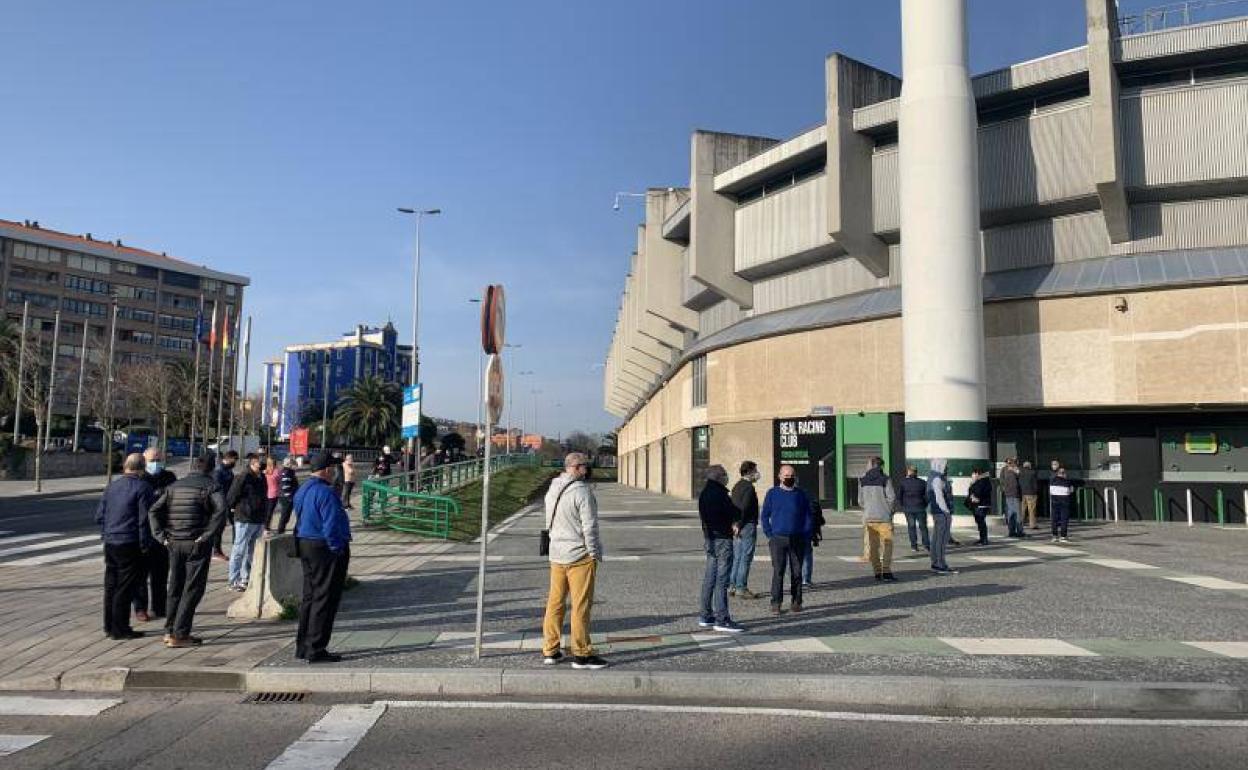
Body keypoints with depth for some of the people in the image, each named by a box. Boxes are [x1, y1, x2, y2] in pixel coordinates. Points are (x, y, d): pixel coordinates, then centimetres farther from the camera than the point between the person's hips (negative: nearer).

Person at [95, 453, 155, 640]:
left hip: (109, 542, 7)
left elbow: (99, 515, 14)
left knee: (111, 585, 15)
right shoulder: (143, 487, -11)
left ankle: (109, 625, 24)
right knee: (125, 587, 0)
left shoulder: (112, 486, 11)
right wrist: (145, 544, -8)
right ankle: (120, 629, 4)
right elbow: (144, 519, -14)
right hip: (129, 544, -7)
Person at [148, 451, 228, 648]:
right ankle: (179, 635, 1)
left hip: (174, 543, 6)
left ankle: (169, 631, 20)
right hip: (197, 544, -5)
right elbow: (220, 511, -22)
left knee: (175, 587, 17)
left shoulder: (174, 486, 13)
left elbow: (153, 511, 6)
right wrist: (207, 535, -16)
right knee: (193, 589, 1)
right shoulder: (211, 486, -5)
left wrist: (162, 536, 3)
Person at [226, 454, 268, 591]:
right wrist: (235, 508, 1)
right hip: (245, 520, -8)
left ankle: (245, 579, 25)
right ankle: (234, 581, 4)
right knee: (239, 551, -2)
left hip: (259, 521, 8)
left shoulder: (262, 478, 11)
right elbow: (231, 497, -12)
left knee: (251, 552, 15)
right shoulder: (243, 477, -13)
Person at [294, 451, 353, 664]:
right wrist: (339, 550, -15)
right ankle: (315, 650, 2)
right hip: (326, 550, -10)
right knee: (324, 600, -2)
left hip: (305, 546, 10)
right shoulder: (325, 493, -19)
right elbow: (332, 526, -22)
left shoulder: (302, 491, 11)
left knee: (309, 597, 17)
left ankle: (302, 647, 24)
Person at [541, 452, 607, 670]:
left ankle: (550, 650, 21)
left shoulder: (552, 489, 7)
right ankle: (581, 654, 6)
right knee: (581, 606, 0)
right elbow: (589, 527, -17)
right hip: (580, 556, -8)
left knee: (555, 603, 14)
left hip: (556, 555, 8)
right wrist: (595, 554, -8)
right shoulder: (582, 491, -18)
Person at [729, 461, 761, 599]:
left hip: (738, 527, 9)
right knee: (746, 558, -4)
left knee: (736, 558, 13)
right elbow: (744, 508, -21)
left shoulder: (736, 486, 15)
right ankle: (741, 588, -2)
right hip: (748, 526, -9)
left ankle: (732, 587, 16)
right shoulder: (749, 488, -14)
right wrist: (739, 525, -17)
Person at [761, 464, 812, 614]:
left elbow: (808, 517, 9)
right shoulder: (772, 493, 5)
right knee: (778, 572, -6)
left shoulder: (801, 495, 8)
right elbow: (764, 516, 8)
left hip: (798, 540, 2)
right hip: (778, 539, -2)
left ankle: (796, 602, 17)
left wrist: (807, 537, 0)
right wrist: (769, 534, -1)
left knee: (797, 572, 6)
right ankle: (776, 603, -3)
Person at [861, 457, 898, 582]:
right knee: (887, 543, 1)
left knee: (874, 545, 8)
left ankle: (877, 572, 8)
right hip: (883, 516, -4)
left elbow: (860, 499, 7)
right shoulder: (885, 479, -7)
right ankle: (886, 571, -8)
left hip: (869, 516, 4)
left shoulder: (862, 480, 5)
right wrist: (889, 510, 9)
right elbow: (891, 497, -8)